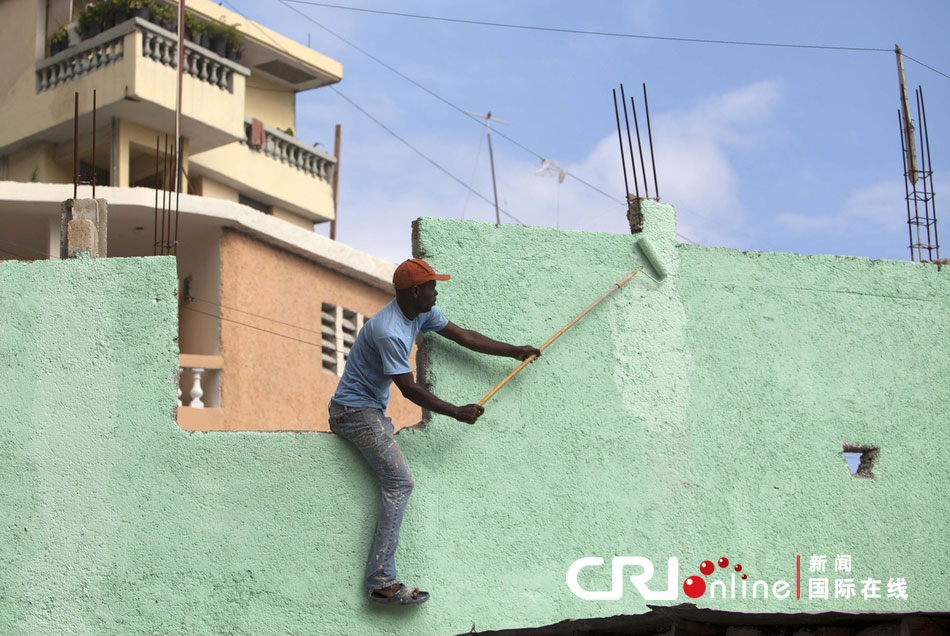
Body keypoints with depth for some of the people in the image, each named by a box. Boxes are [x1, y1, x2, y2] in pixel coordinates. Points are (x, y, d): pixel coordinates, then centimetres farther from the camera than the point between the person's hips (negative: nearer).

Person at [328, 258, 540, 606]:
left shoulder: (421, 313, 3)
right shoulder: (389, 332, -26)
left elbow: (462, 335, 13)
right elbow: (410, 389, -21)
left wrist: (514, 351, 15)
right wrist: (457, 412, -12)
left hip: (371, 410, 11)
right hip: (355, 411, -11)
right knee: (399, 481, -19)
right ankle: (382, 581, -23)